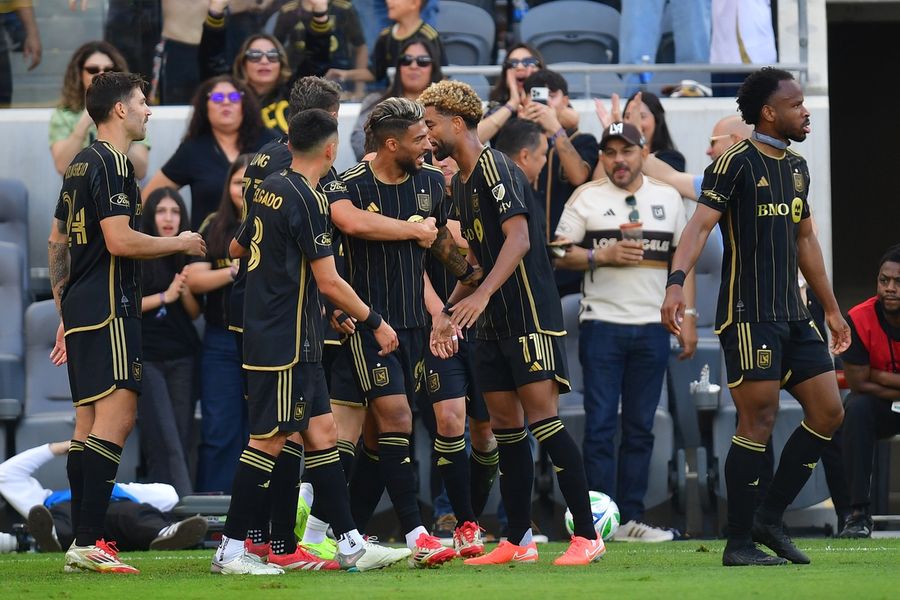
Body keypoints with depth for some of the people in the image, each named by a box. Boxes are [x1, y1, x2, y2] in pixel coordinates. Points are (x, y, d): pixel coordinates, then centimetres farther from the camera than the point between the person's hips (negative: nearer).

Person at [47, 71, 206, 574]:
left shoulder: (81, 164, 18)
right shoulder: (111, 162, -12)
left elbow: (57, 241, 23)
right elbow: (120, 240, -20)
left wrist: (65, 312, 27)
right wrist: (180, 243, -5)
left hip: (81, 307, 10)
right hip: (109, 307, -10)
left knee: (91, 420, 10)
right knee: (117, 415, -14)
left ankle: (82, 543, 9)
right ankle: (90, 542, -20)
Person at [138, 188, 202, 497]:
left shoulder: (187, 257, 11)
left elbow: (195, 313, 12)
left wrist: (186, 291, -8)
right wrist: (165, 296, -11)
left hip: (182, 358, 4)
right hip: (146, 357, -4)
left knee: (182, 440, -1)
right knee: (164, 441, -11)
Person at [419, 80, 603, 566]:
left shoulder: (494, 168, -12)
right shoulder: (461, 182, 17)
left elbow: (518, 238, -23)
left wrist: (482, 294, -33)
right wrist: (450, 313, 22)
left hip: (530, 315, -9)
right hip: (492, 324, 9)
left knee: (542, 419, -13)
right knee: (505, 426, 7)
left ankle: (587, 535, -12)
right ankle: (518, 541, 11)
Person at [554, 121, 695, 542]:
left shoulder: (667, 198, 11)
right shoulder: (586, 198, 3)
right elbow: (560, 254, 0)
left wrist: (688, 317, 6)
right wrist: (602, 257, -15)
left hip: (652, 327, 3)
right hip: (602, 325, -3)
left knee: (640, 428, 5)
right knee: (601, 424, -6)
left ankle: (632, 519, 8)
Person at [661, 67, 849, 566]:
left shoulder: (797, 167, 16)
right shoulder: (736, 163, -8)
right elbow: (701, 224, -18)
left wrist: (831, 310, 28)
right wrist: (677, 281, -34)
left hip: (792, 315, 8)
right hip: (748, 315, -8)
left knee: (828, 412, 4)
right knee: (758, 421, -10)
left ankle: (769, 519, 13)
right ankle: (739, 543, -3)